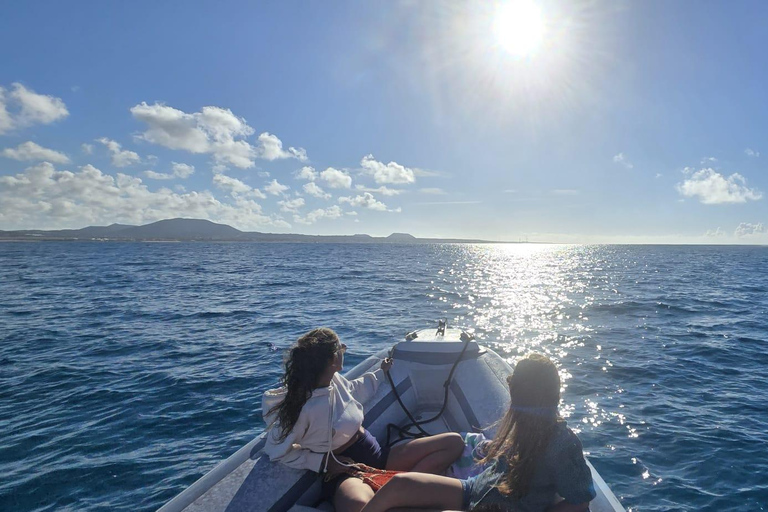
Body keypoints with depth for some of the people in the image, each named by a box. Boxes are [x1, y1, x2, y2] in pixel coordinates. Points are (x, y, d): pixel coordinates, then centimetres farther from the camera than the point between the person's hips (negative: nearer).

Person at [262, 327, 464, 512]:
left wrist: (381, 372, 31)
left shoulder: (334, 379, -1)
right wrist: (323, 462, -16)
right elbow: (276, 451, -12)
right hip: (346, 469, -8)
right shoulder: (300, 406, -22)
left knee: (454, 442, -4)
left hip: (375, 454, 8)